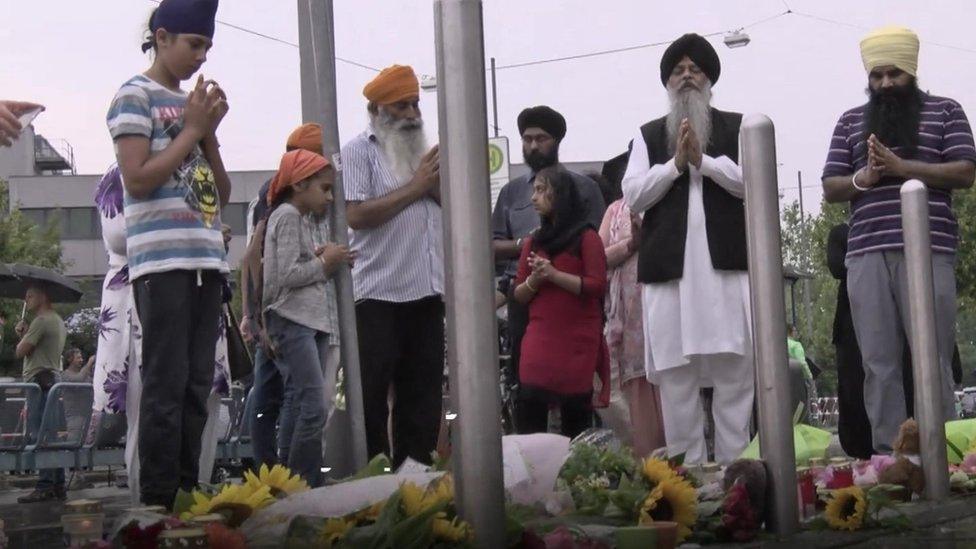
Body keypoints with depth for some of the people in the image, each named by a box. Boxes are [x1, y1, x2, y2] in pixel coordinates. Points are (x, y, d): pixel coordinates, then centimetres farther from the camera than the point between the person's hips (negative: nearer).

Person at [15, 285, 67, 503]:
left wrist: (22, 336, 6)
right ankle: (58, 485, 11)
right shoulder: (58, 321, 22)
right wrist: (25, 334, 10)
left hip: (40, 380, -10)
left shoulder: (41, 321, -10)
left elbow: (20, 351, -12)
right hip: (54, 379, 10)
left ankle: (44, 486, -16)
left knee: (39, 436, -12)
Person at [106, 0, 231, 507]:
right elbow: (137, 179, -11)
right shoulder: (136, 96, 1)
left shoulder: (192, 103, 20)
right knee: (166, 384, -10)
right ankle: (159, 501, -9)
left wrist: (209, 133, 6)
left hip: (206, 260, 7)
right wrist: (191, 130, -5)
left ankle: (187, 494, 9)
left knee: (196, 387, 6)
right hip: (161, 260, -7)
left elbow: (223, 193, 20)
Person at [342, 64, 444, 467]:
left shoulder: (424, 150, 18)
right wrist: (415, 187, -11)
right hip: (379, 295, -6)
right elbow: (357, 214, -15)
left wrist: (439, 187, -2)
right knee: (371, 395, -1)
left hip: (426, 292, 6)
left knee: (422, 395, 9)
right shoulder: (360, 150, -1)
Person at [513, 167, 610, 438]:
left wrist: (554, 274, -16)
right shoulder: (533, 242, 14)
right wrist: (533, 281, -6)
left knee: (576, 413, 0)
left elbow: (597, 286, -10)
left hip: (578, 340, -4)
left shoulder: (586, 237, -2)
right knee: (529, 408, -8)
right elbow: (519, 295, 15)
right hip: (540, 337, 4)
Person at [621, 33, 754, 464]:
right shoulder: (648, 135, 16)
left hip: (727, 262, -1)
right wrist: (675, 164, -6)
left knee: (735, 367, -2)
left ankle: (733, 464, 3)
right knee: (675, 372, 0)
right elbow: (632, 195, 5)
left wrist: (704, 160, -10)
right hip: (668, 266, 1)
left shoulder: (736, 127, 13)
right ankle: (686, 469, 4)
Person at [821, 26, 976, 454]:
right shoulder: (850, 122, 20)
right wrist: (863, 178, -7)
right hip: (866, 253, 3)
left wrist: (900, 166, -10)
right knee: (878, 363, -2)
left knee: (933, 359, -6)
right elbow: (830, 188, 15)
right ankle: (887, 456, -2)